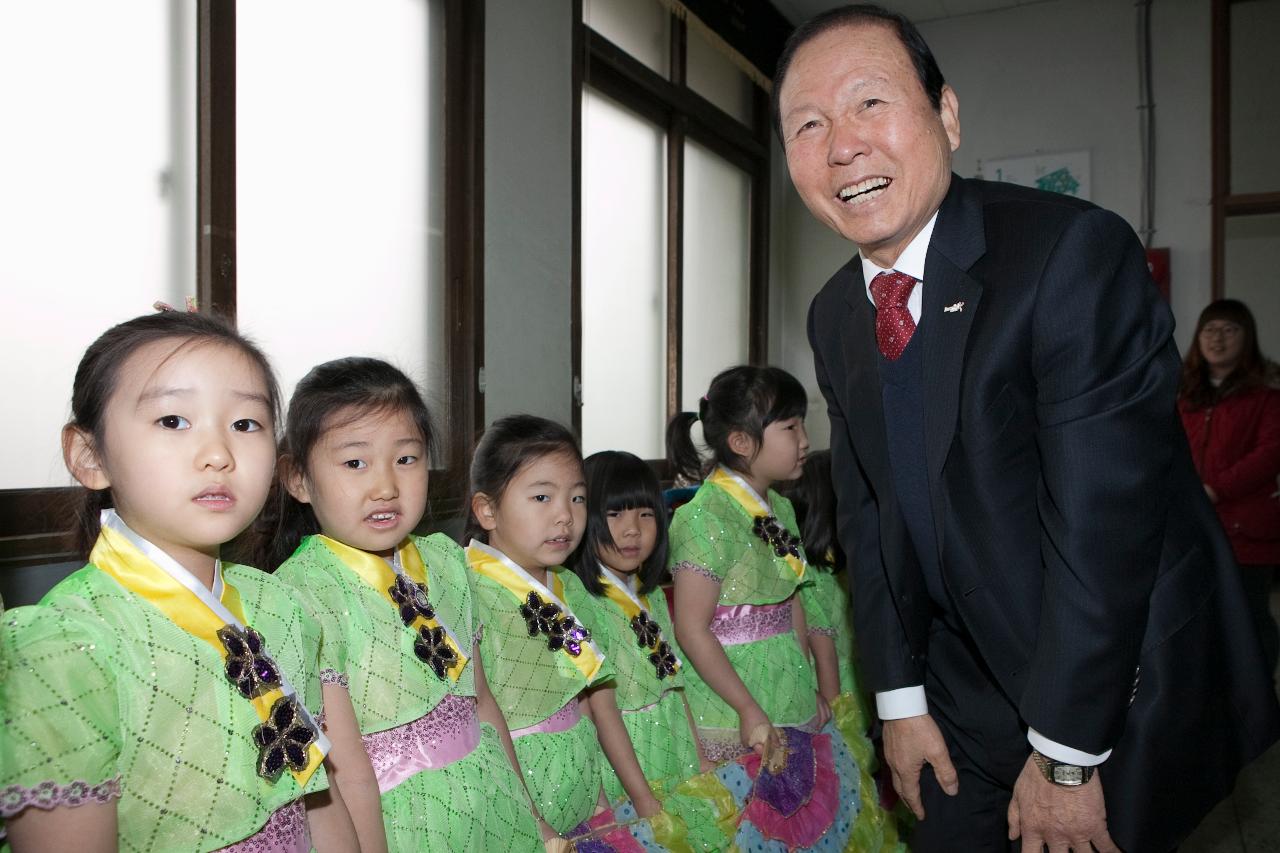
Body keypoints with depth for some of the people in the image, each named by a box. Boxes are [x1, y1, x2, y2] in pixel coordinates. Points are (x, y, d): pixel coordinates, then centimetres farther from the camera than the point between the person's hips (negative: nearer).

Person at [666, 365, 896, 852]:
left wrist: (808, 686, 12)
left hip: (790, 700, 8)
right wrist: (750, 711, -17)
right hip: (732, 714, -8)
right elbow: (692, 630, -20)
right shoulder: (706, 518, -19)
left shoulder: (780, 509, 8)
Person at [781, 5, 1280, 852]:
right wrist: (901, 699, 2)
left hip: (1125, 694, -5)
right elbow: (869, 516, 3)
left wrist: (1066, 758, -20)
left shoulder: (1074, 252, -23)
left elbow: (1103, 521, -25)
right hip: (971, 690, 6)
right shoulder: (834, 316, -1)